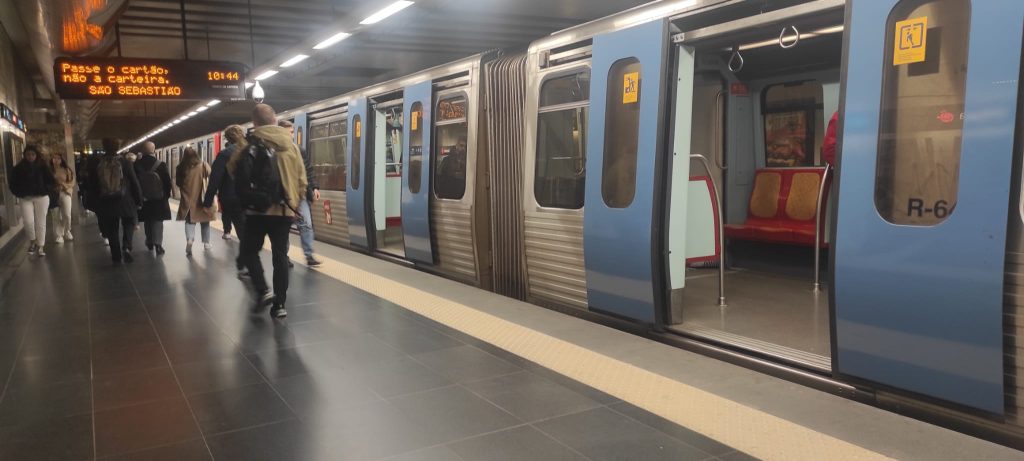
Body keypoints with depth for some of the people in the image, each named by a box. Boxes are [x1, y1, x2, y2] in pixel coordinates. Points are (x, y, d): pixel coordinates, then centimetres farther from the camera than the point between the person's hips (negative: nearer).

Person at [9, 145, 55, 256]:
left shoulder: (43, 166, 1)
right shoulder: (19, 168, 3)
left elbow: (51, 181, 3)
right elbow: (13, 183, 6)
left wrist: (44, 190, -7)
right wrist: (19, 193, -5)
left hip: (41, 197, 0)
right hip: (25, 199, 0)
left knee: (40, 222, 2)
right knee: (28, 222, -12)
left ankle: (40, 247, 10)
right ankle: (32, 241, 14)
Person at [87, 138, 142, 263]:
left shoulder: (95, 164, -3)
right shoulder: (124, 162, -9)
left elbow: (91, 186, 2)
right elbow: (134, 183, -5)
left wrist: (94, 204, 12)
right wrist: (138, 200, 6)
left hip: (106, 203, 2)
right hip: (125, 201, -2)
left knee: (112, 230, 13)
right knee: (129, 223, 17)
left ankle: (116, 257, 17)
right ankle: (126, 247, -7)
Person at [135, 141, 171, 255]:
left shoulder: (136, 165, -6)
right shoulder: (162, 165, -13)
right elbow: (168, 182, -10)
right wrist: (166, 195, 4)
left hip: (143, 199, 2)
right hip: (159, 200, -2)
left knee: (147, 222, 18)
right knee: (157, 221, 4)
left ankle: (150, 243, 29)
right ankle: (157, 243, -10)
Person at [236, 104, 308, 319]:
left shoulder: (253, 147, -7)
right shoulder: (292, 146, 5)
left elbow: (241, 181, -12)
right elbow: (302, 180, 6)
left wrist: (248, 202, 3)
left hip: (260, 210, -3)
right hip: (285, 210, 3)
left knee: (249, 251, 14)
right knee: (280, 255, 9)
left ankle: (263, 291, -1)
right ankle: (280, 304, 8)